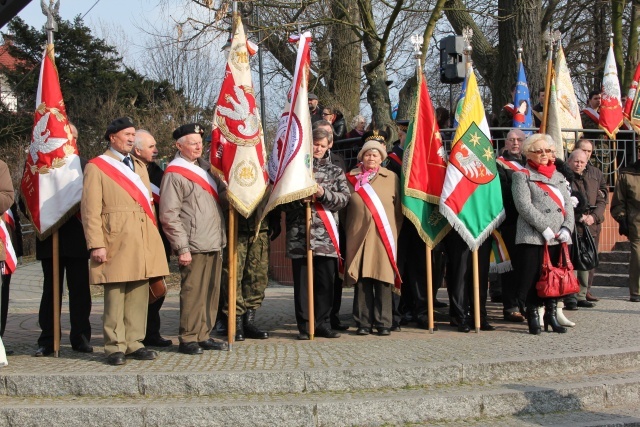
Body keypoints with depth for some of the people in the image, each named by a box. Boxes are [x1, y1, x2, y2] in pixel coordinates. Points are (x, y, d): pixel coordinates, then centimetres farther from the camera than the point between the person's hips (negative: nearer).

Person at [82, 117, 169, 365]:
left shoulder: (139, 166, 22)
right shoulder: (96, 167, 2)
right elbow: (90, 210, -5)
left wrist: (154, 238, 13)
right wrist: (96, 245, -13)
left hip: (144, 241, 6)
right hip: (116, 241, -6)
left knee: (139, 293, 5)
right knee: (115, 294, -4)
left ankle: (134, 343, 12)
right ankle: (115, 347, 2)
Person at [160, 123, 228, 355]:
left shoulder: (204, 167, 16)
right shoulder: (174, 174, -8)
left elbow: (221, 192, 28)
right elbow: (169, 215, -12)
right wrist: (181, 247, -15)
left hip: (214, 244, 8)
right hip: (194, 247, -8)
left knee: (211, 292, 10)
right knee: (192, 292, -4)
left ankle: (203, 336, 19)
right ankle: (188, 339, 5)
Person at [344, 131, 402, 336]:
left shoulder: (391, 178, 10)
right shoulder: (352, 179, 12)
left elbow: (398, 209, 12)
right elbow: (345, 208, 15)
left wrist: (395, 233, 5)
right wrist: (350, 233, 7)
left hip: (384, 237, -1)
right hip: (359, 236, 1)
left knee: (383, 280, -3)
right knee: (361, 280, 0)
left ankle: (383, 323, 3)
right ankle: (363, 323, 6)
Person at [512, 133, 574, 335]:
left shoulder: (559, 176, 20)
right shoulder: (522, 176, 2)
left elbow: (568, 205, 13)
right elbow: (524, 205, -11)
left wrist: (566, 228, -5)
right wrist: (545, 229, -16)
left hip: (559, 238, 5)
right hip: (533, 237, -5)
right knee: (534, 278, -3)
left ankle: (551, 314, 19)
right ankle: (533, 316, 8)